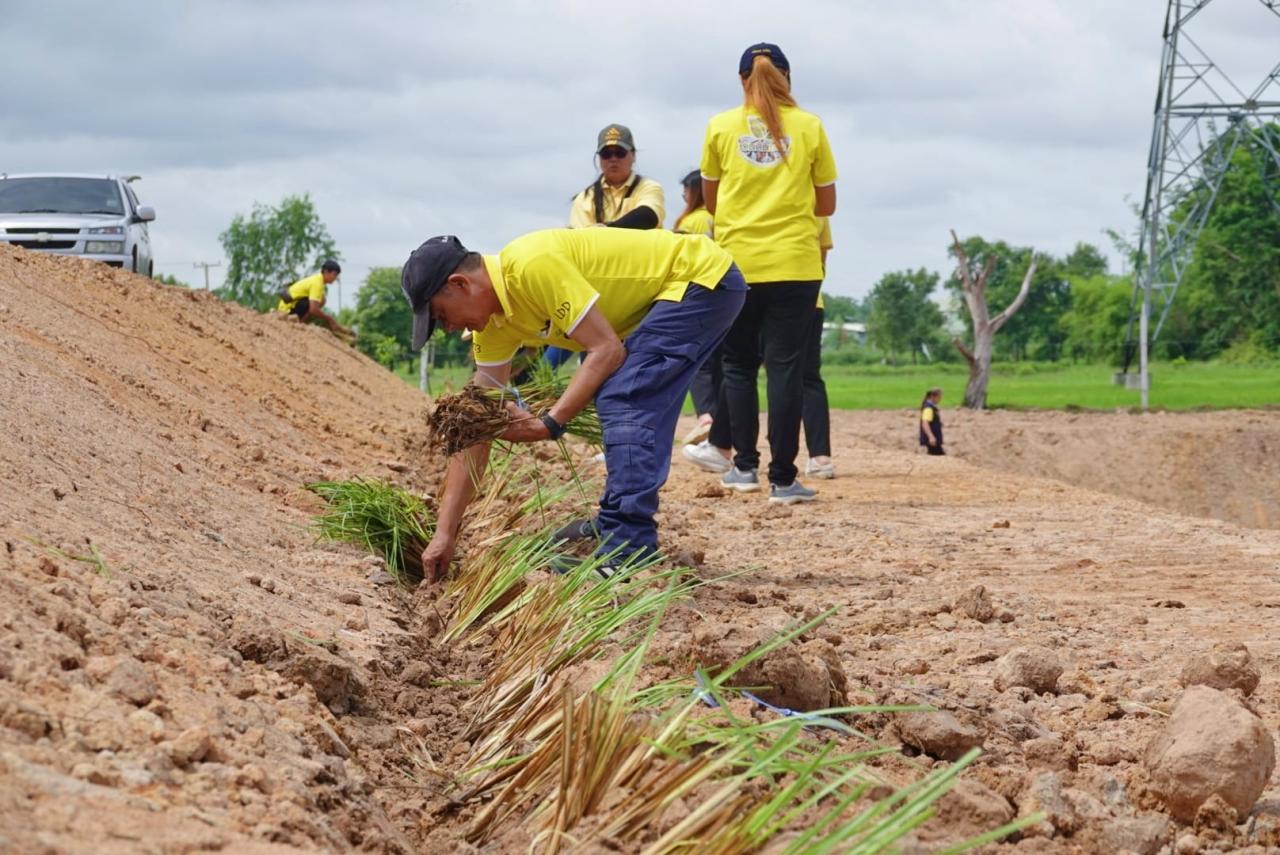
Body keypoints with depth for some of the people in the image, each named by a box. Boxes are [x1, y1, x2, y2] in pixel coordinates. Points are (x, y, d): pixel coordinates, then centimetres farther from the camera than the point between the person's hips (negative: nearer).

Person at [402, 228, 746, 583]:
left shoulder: (533, 265, -27)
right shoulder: (493, 322, 1)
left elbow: (607, 350, -26)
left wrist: (548, 424, -28)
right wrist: (445, 532, 1)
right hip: (672, 290, 10)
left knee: (623, 400, -19)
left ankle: (629, 550, -19)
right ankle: (616, 524, 27)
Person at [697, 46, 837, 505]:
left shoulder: (721, 128, 2)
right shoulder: (808, 127, 2)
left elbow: (710, 200, 12)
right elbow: (826, 204, 8)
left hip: (736, 263, 1)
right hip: (795, 264, -1)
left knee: (739, 364, 14)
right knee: (785, 365, -1)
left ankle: (744, 464, 11)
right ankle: (783, 478, -4)